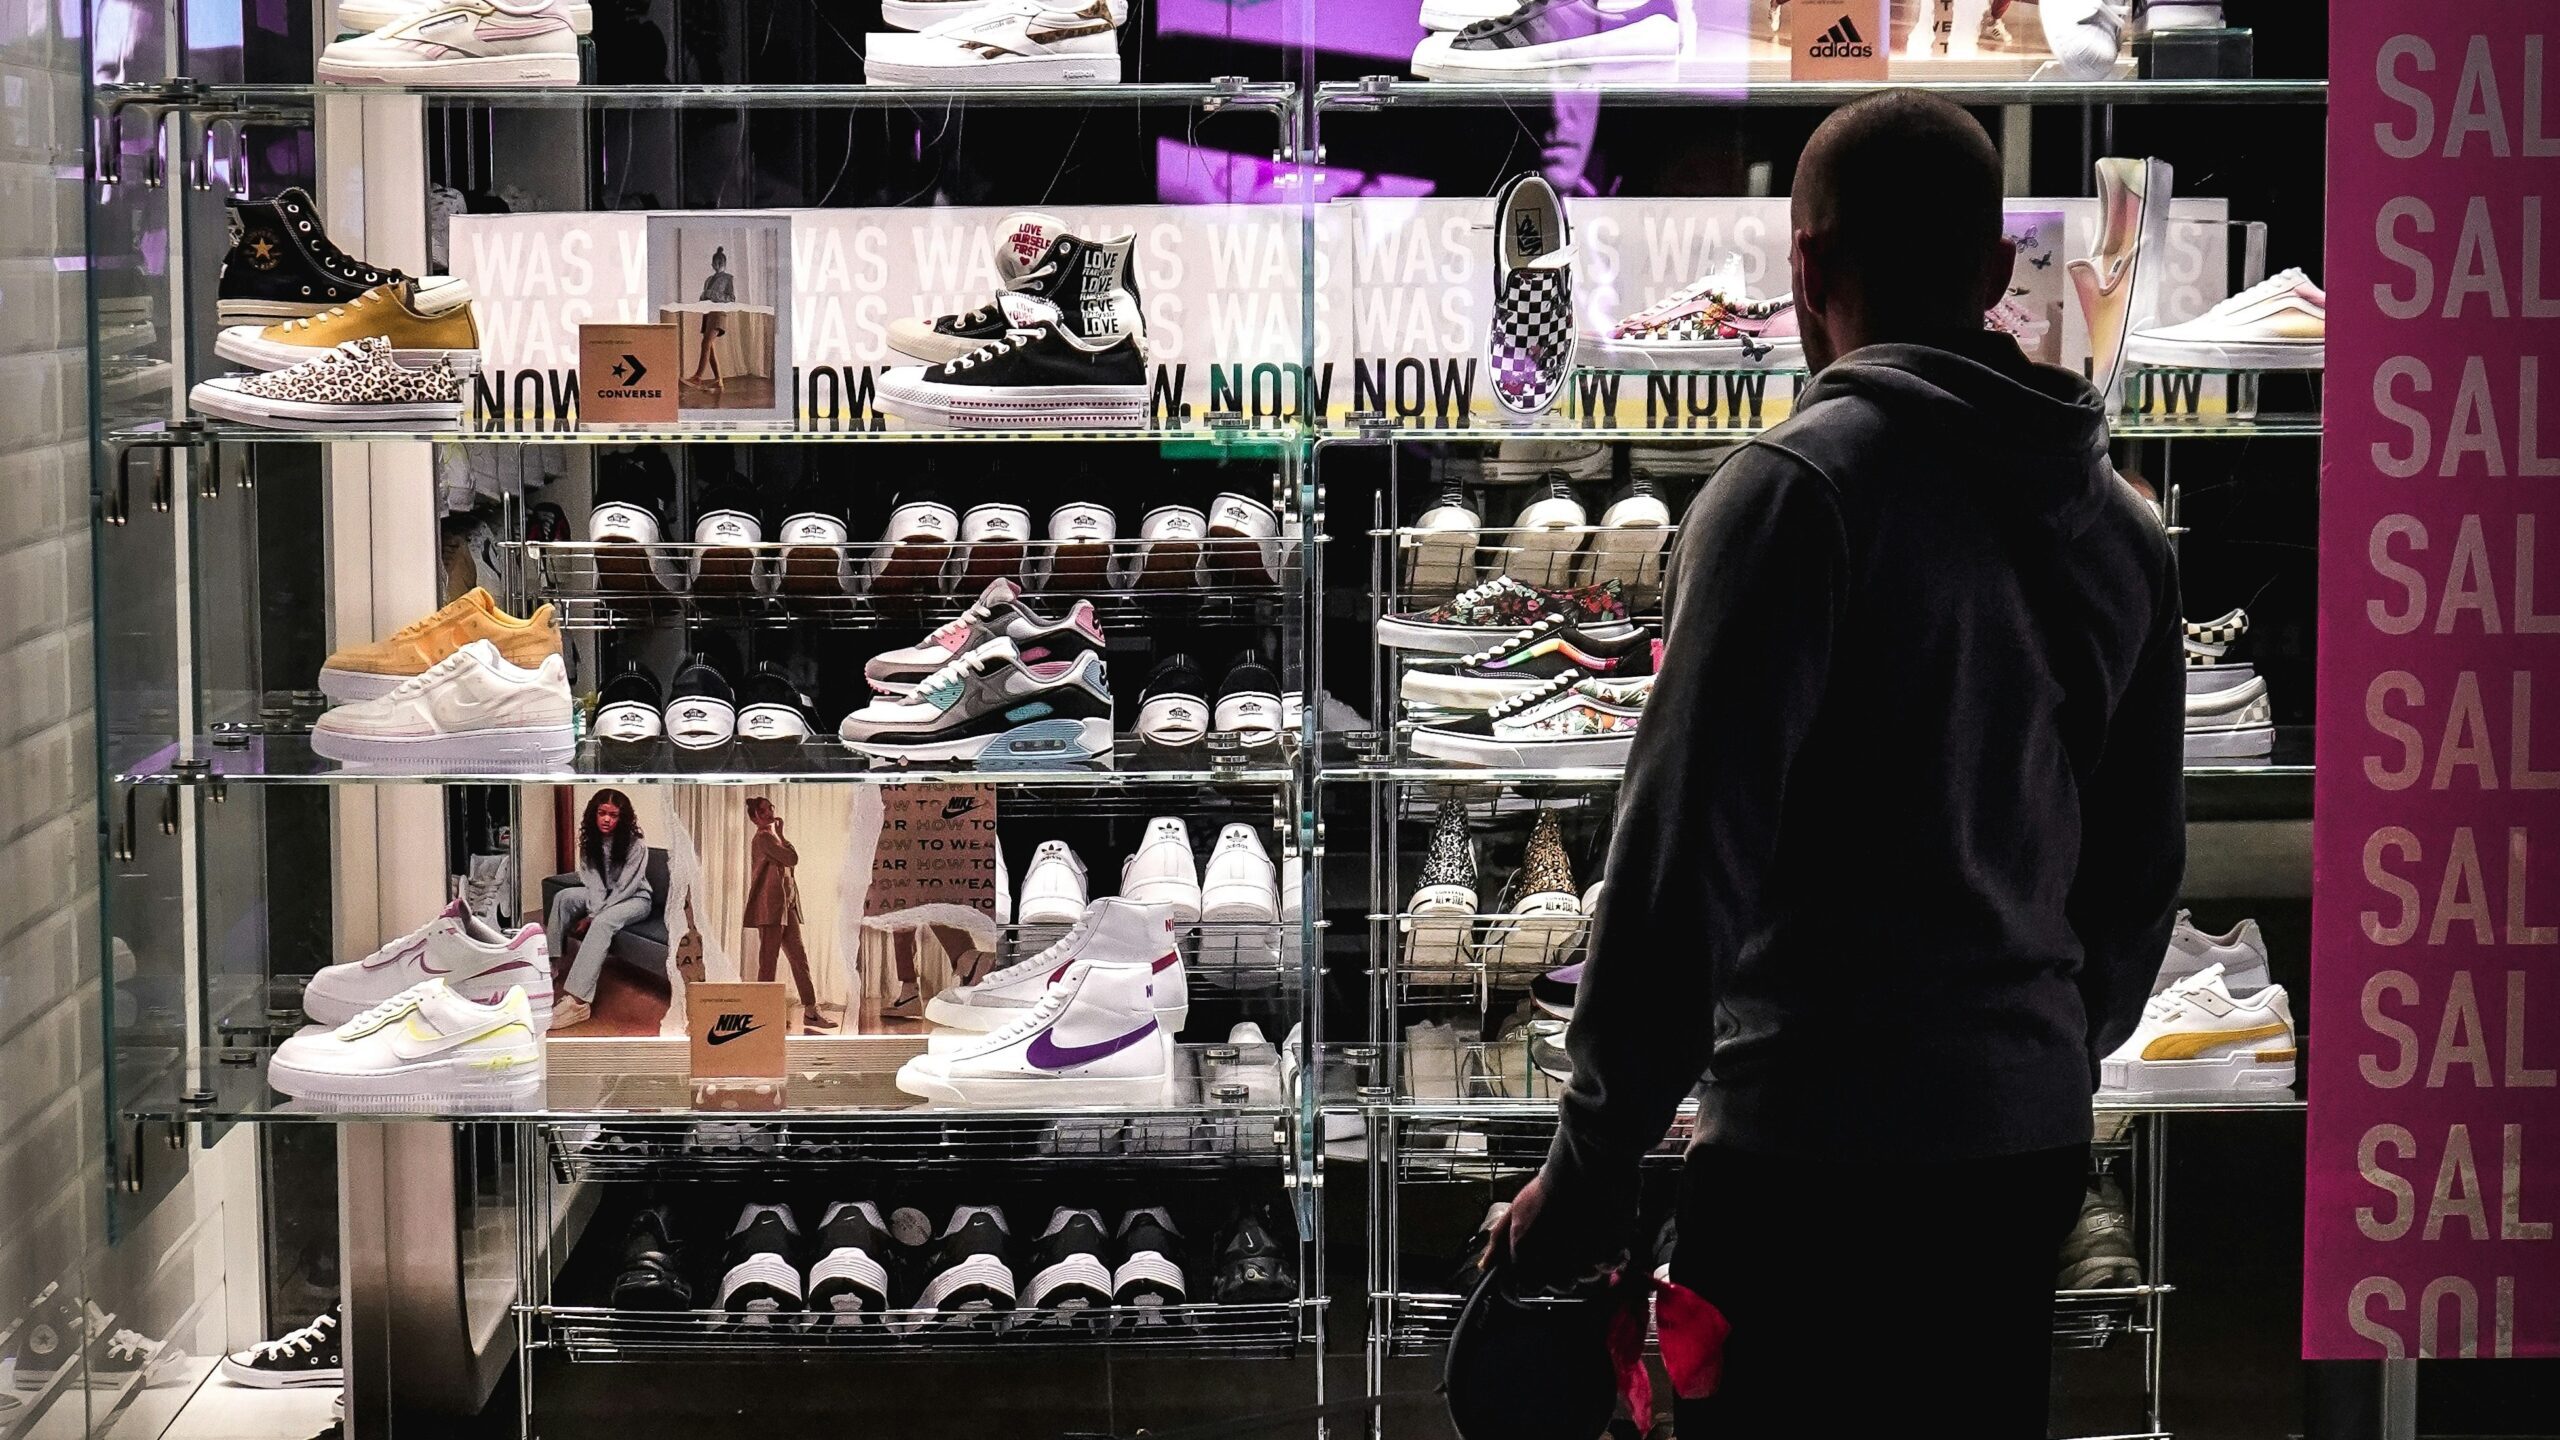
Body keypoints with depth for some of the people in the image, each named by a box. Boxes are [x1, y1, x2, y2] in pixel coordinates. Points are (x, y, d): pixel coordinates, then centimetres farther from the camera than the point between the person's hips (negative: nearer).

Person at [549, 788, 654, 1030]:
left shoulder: (636, 846, -20)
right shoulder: (590, 842, -4)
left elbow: (626, 886, -22)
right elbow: (593, 881, -10)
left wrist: (595, 915, -25)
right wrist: (593, 911, -27)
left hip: (635, 898, -6)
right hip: (602, 896, 6)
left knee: (603, 922, -36)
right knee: (563, 897, -19)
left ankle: (577, 1000, -50)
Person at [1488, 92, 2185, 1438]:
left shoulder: (1794, 485, -10)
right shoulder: (2120, 525, 13)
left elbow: (1684, 846, -15)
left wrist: (1590, 1169, -10)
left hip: (1816, 1140, -7)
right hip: (2033, 1139, 7)